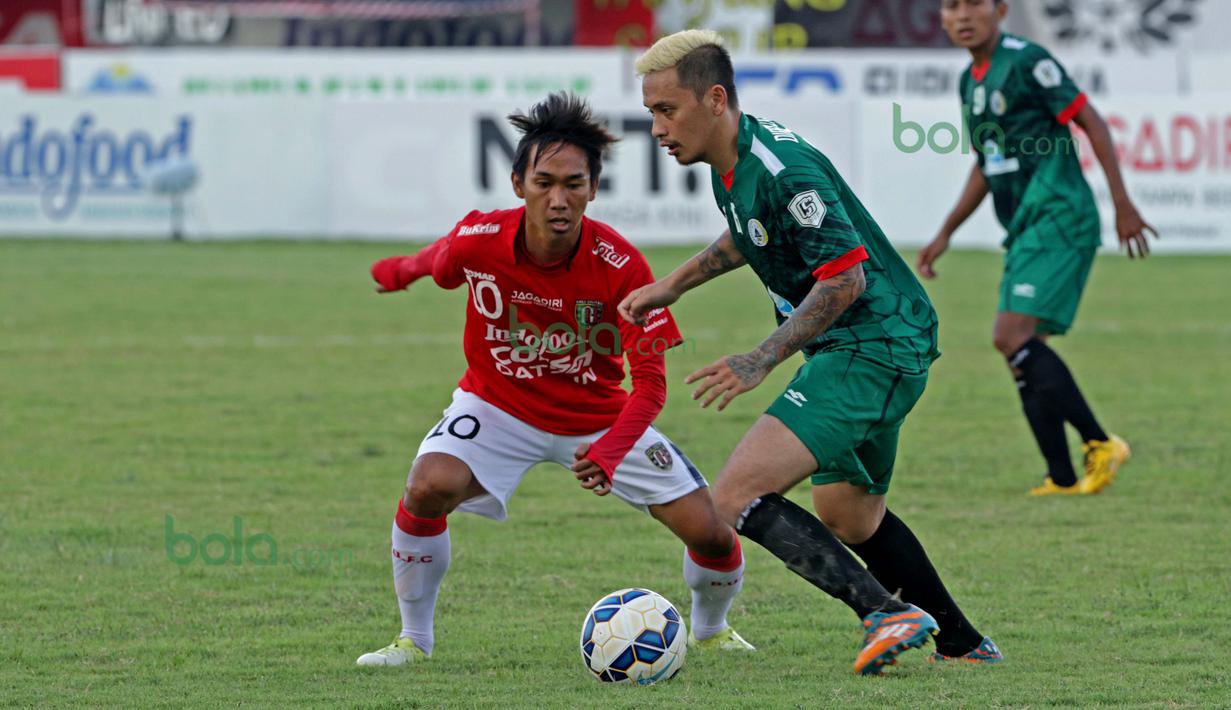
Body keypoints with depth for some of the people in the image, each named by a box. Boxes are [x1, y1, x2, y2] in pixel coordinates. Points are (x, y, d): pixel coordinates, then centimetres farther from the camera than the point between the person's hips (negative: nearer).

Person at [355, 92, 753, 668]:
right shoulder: (478, 240, -23)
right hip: (498, 404, 0)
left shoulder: (620, 266, -27)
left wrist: (610, 453, -42)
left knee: (711, 533, -7)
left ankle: (709, 630, 29)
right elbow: (439, 260, 4)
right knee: (430, 486, -30)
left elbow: (650, 382, -24)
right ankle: (414, 638, -7)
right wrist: (399, 271, 26)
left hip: (600, 415, 0)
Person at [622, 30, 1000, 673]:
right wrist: (672, 286, 24)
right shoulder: (734, 165, 7)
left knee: (736, 498, -21)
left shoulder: (782, 170, -23)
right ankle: (962, 644, 39)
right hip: (879, 352, 11)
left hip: (873, 348, -11)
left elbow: (845, 276, -26)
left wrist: (762, 361, -26)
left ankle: (889, 614, -23)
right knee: (849, 517, 28)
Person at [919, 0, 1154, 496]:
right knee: (1023, 351, 5)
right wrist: (945, 234, 25)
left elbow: (1091, 123, -10)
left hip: (1058, 221, -9)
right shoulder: (971, 81, 16)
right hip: (1025, 232, 9)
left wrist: (1123, 205, -13)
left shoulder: (1027, 62, -11)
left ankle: (1099, 444, -14)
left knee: (1013, 337, -19)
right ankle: (1062, 478, 9)